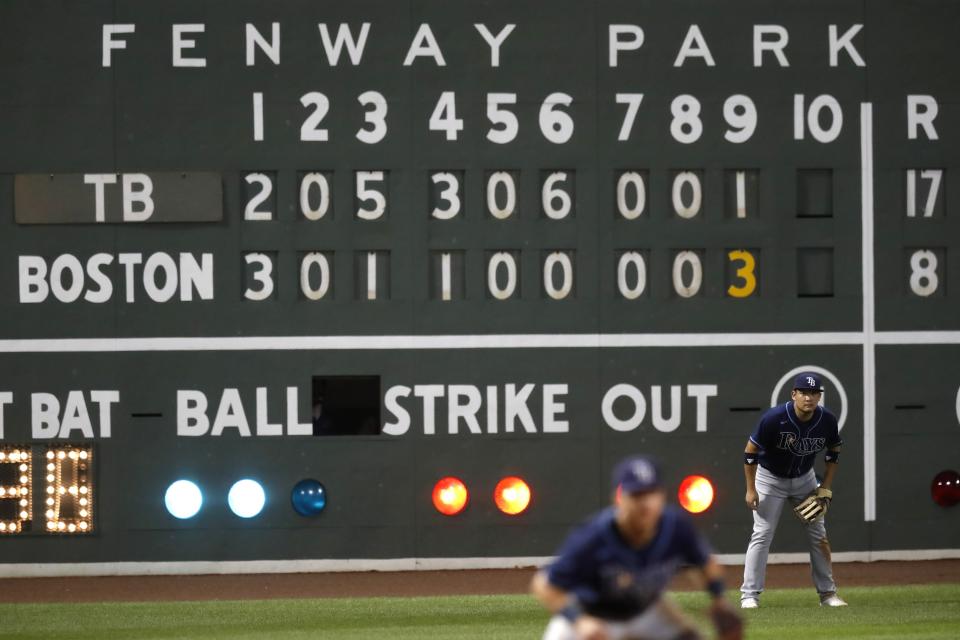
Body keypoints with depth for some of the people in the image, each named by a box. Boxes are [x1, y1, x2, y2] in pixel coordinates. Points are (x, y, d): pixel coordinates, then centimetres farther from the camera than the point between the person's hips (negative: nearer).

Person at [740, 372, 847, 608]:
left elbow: (833, 451, 3)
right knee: (762, 534, -11)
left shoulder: (827, 421, -17)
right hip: (770, 478, -4)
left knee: (818, 534, 4)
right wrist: (751, 489, -17)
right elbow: (750, 452, -18)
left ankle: (827, 593, 14)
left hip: (804, 478, 4)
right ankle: (749, 595, -8)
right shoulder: (774, 418, -29)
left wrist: (826, 488, -2)